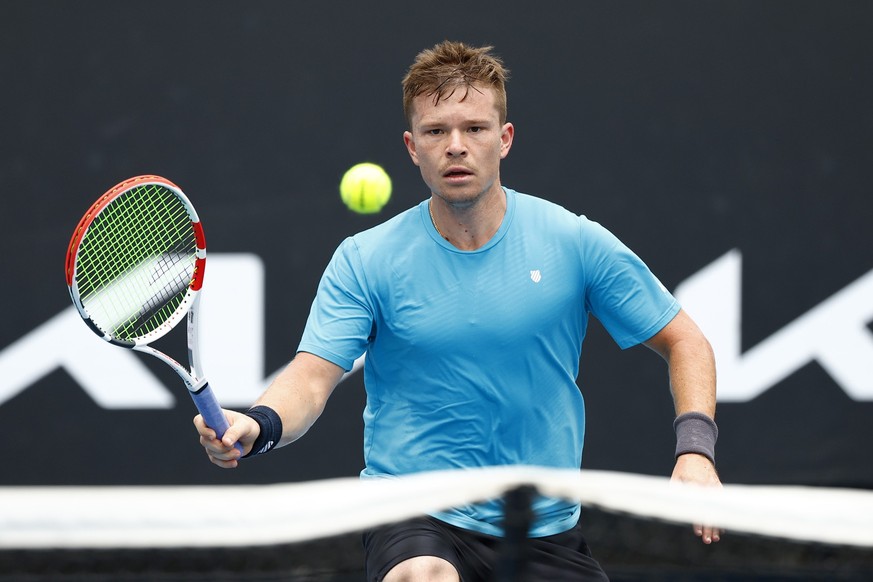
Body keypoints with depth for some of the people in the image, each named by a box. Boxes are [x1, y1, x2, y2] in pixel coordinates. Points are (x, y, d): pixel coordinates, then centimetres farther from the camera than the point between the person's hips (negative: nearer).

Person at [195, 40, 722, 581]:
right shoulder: (365, 260, -4)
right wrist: (257, 426, -33)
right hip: (415, 519, -3)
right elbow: (310, 379, -11)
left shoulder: (574, 242, -2)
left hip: (546, 530, 3)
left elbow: (684, 342, 6)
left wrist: (695, 449, -10)